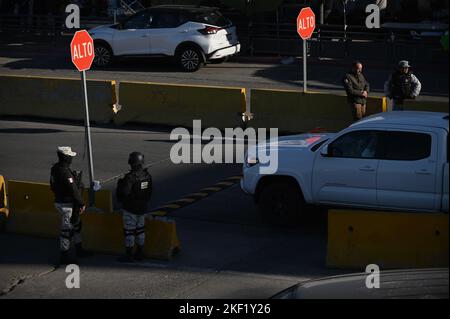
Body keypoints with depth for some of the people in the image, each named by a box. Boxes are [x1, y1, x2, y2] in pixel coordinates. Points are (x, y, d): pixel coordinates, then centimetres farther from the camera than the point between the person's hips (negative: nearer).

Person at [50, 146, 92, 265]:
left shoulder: (55, 168, 5)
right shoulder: (65, 172, -26)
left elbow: (53, 186, 16)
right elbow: (73, 190, -24)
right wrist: (81, 204, -15)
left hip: (59, 201, 10)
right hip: (67, 205, -10)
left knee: (76, 224, 23)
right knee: (66, 229, -1)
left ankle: (79, 250, 35)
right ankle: (64, 256, 7)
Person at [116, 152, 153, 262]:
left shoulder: (130, 177, -23)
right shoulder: (147, 175, -1)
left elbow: (124, 192, -26)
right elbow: (150, 190, 8)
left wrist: (120, 183, -6)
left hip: (130, 209, -7)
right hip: (143, 208, 7)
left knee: (129, 231, 2)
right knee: (140, 229, 16)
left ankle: (129, 255, 6)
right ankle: (140, 253, 24)